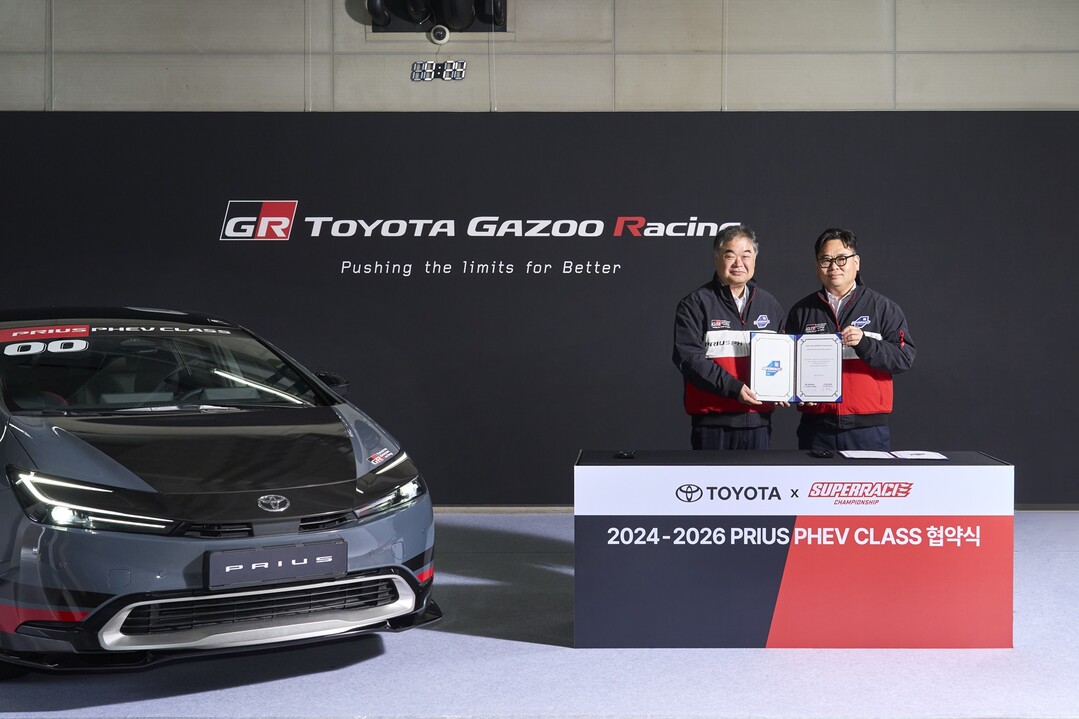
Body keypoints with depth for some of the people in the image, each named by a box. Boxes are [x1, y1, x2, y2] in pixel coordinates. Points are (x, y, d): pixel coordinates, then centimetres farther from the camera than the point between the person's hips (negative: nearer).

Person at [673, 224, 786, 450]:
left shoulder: (769, 305, 14)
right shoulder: (695, 304, -2)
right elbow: (689, 358, -12)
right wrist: (732, 387, -21)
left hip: (758, 419, 4)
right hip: (712, 420, -4)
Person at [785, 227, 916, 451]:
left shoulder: (883, 307, 7)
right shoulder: (802, 311, 12)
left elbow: (905, 357, -3)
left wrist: (865, 343, -18)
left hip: (868, 428, -1)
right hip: (817, 428, 2)